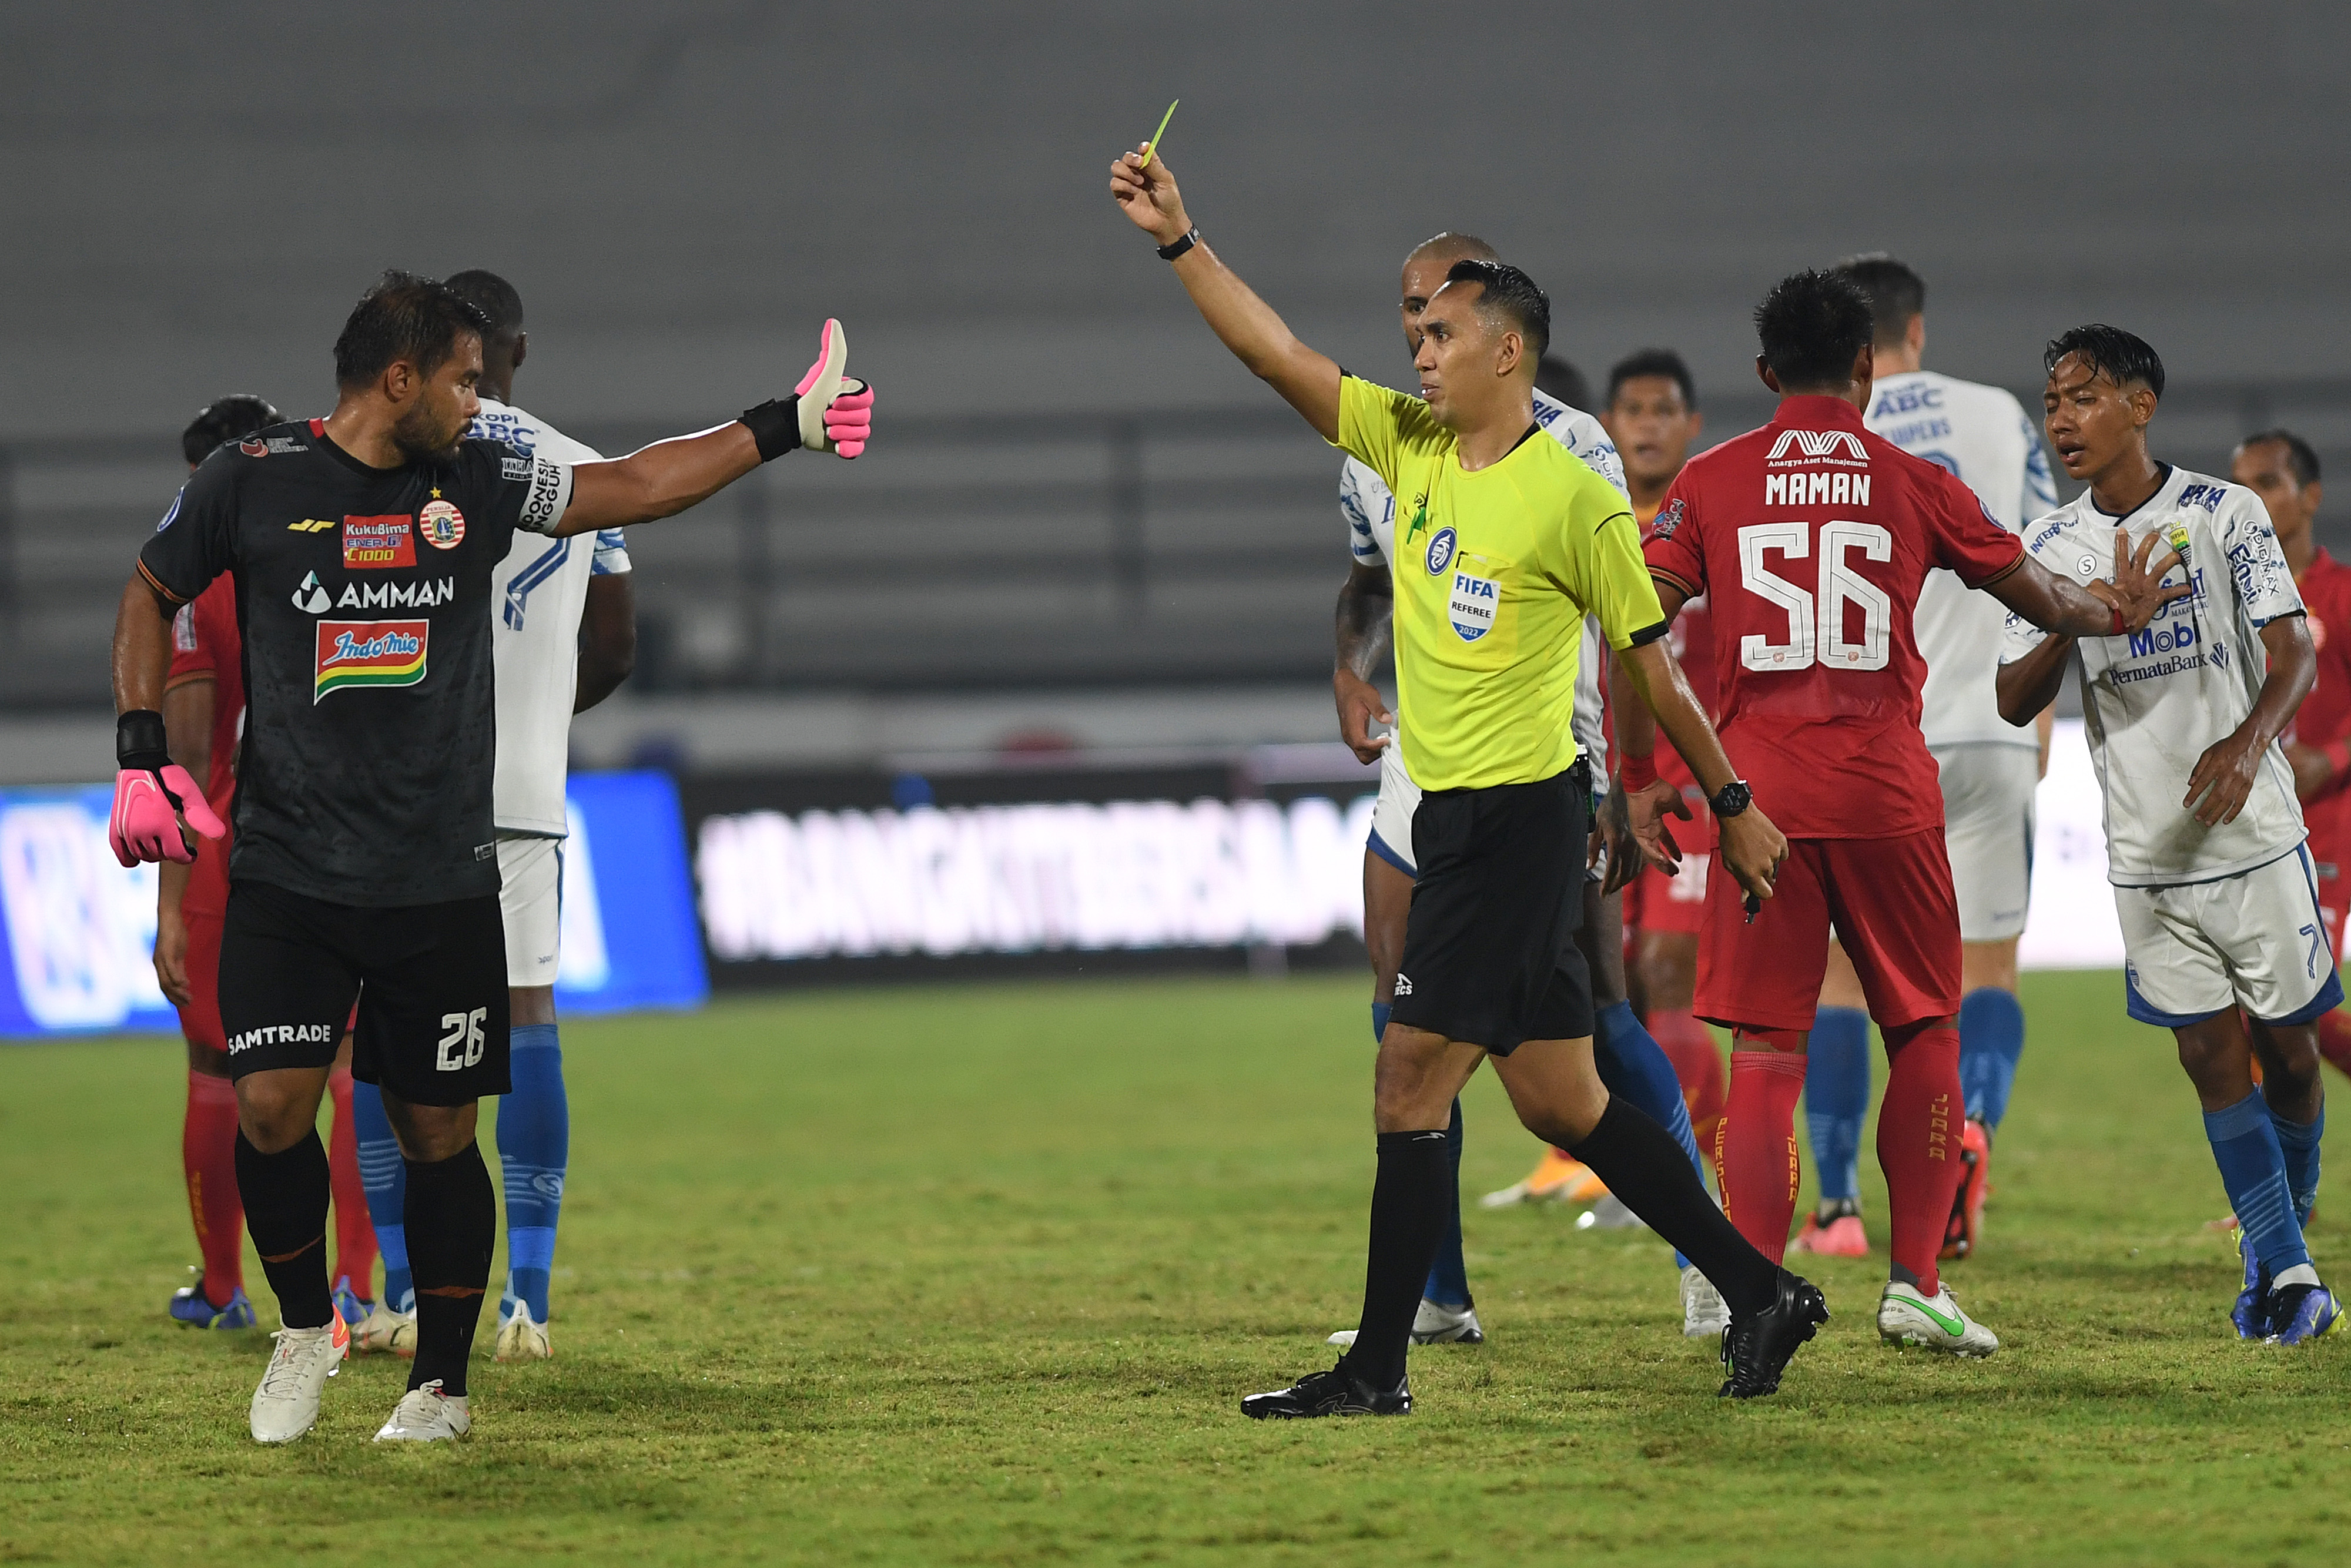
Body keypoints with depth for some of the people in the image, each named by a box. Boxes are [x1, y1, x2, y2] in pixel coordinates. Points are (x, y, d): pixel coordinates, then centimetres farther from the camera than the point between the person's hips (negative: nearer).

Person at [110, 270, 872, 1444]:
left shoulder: (477, 483, 5)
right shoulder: (252, 483, -2)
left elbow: (640, 486, 14)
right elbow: (151, 595, 12)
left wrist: (785, 426, 11)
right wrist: (141, 755, 2)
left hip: (443, 884, 2)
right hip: (288, 869, -2)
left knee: (439, 1131, 4)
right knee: (272, 1106, -14)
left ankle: (441, 1383, 18)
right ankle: (306, 1326, 12)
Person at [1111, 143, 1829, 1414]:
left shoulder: (1572, 500, -11)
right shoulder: (1407, 445, 9)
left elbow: (1654, 664, -5)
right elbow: (1276, 354, 8)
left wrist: (1735, 809, 1)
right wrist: (1178, 240, -1)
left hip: (1519, 818, -8)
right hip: (1454, 820, 8)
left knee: (1410, 1089, -9)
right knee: (1558, 1101, 11)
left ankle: (1376, 1370, -3)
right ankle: (1761, 1294, 17)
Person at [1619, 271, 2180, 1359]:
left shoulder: (1710, 484, 4)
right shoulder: (1915, 485, 5)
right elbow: (2038, 597, 16)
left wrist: (1641, 773, 4)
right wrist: (2119, 612, 37)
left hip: (1758, 799, 0)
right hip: (1887, 798, 0)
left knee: (1765, 1052, 2)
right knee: (1925, 1034, 13)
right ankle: (1915, 1283, 8)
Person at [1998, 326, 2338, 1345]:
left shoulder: (2223, 514, -4)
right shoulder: (2051, 550, 4)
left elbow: (2293, 649, -8)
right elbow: (2014, 703, 0)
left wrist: (2249, 740, -28)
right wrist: (2074, 621, -19)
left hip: (2255, 837, -2)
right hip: (2147, 853, 2)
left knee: (2286, 1047, 5)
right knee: (2212, 1058, 0)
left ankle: (2279, 1246, 25)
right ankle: (2284, 1265, 7)